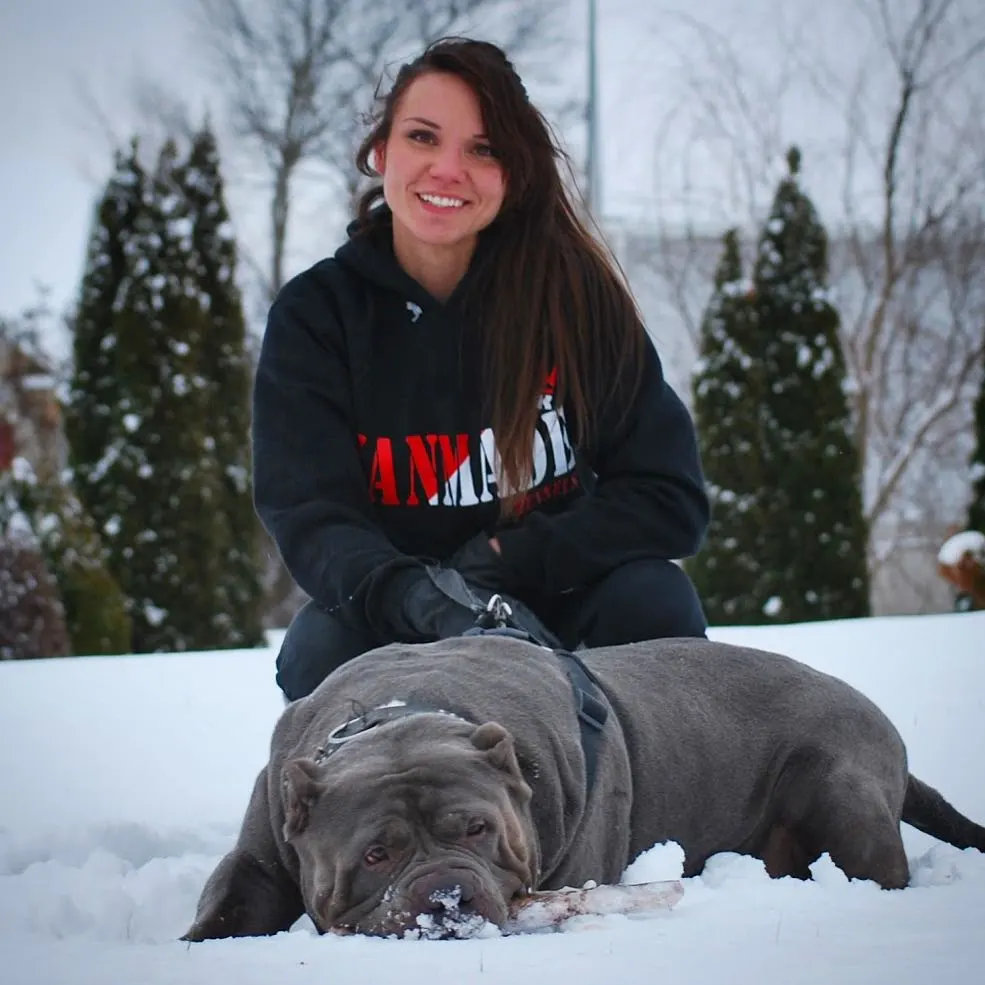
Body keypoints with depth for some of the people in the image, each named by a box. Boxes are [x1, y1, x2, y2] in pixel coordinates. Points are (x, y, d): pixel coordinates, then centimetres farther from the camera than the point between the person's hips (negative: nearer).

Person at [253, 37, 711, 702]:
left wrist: (506, 562, -24)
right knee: (322, 649, -31)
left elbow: (670, 498, -11)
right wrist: (426, 599, -38)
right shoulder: (315, 315, -7)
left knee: (652, 598, -29)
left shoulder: (572, 291, -9)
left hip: (556, 611, 0)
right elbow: (310, 518, -17)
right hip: (397, 631, 0)